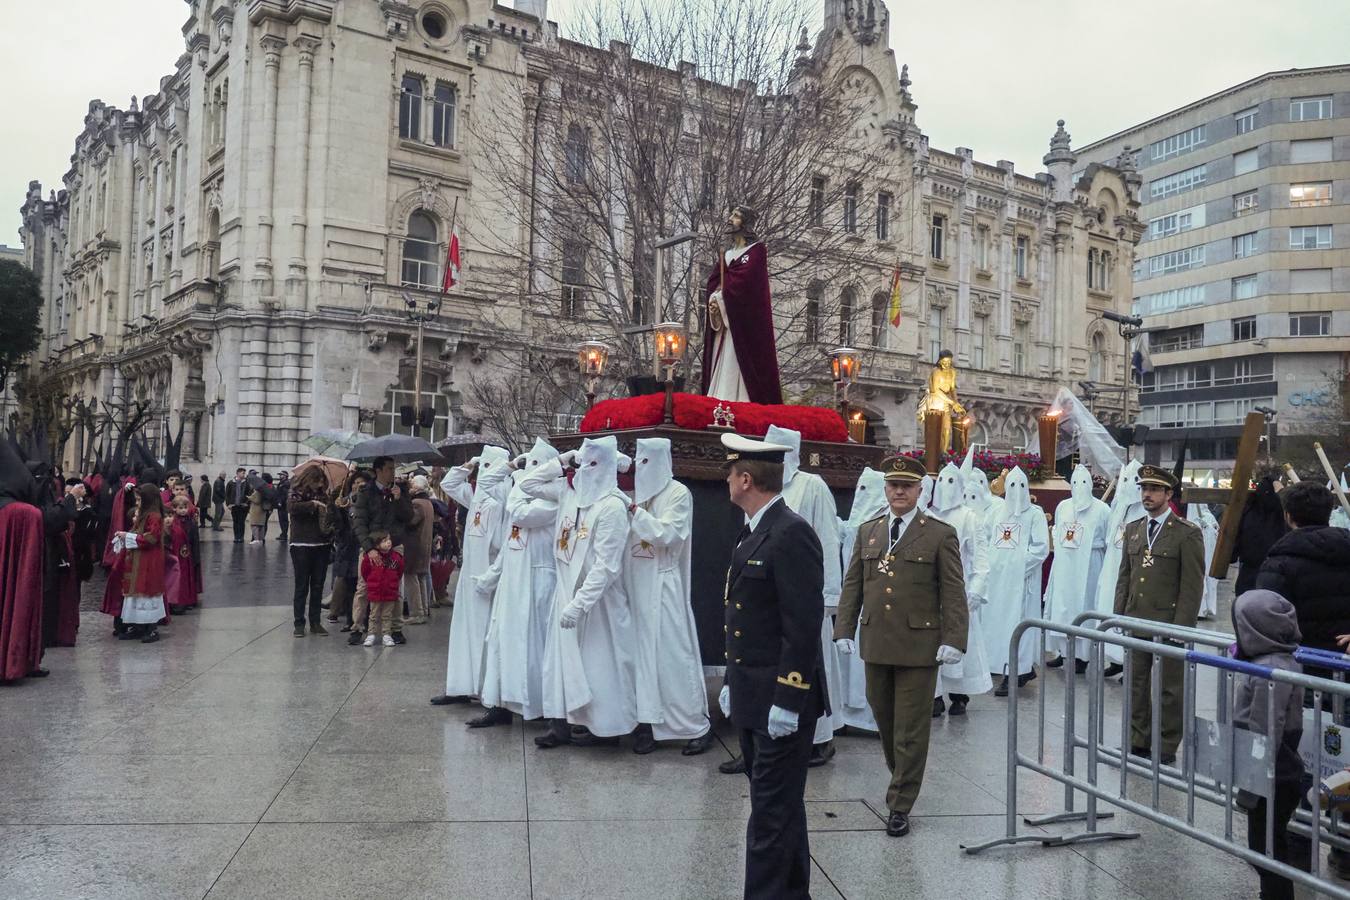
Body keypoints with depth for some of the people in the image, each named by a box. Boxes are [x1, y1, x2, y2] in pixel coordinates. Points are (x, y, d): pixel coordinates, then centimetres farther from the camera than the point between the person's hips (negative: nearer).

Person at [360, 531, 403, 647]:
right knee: (374, 616, 9)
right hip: (374, 593, -1)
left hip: (391, 593, 2)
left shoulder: (396, 557, -5)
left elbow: (400, 572, 10)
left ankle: (386, 635, 15)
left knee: (387, 616, 9)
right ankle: (371, 635, 17)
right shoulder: (370, 557, -12)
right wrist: (371, 583, 9)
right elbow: (364, 572, 2)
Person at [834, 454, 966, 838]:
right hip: (875, 645, 4)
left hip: (919, 647, -4)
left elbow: (953, 594, -4)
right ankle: (903, 781, 36)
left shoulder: (941, 535, -2)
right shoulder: (867, 531, 10)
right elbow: (852, 585, 11)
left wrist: (953, 640, -12)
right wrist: (844, 630, 3)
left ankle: (900, 806, 12)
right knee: (885, 723, 15)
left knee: (911, 730, 2)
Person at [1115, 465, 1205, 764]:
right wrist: (1119, 615, 8)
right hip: (1135, 621, 5)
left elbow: (1193, 585, -9)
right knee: (1136, 684, 12)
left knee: (1169, 688, 6)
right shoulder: (1133, 529, 11)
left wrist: (1181, 627, -14)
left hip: (1169, 624, -5)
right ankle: (1138, 741, 23)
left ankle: (1166, 748, 16)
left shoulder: (1188, 533, -7)